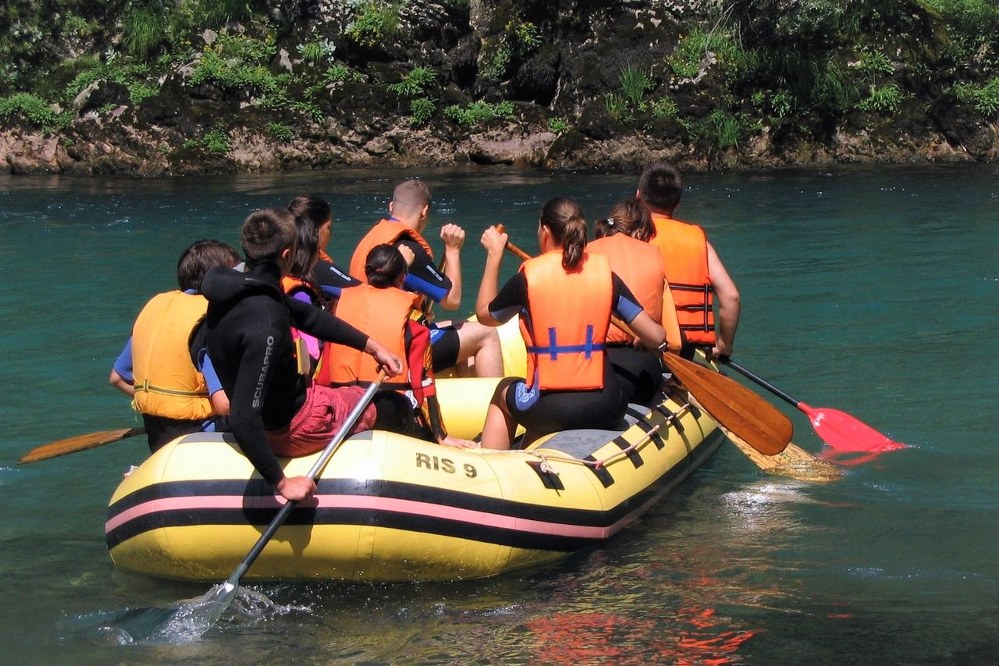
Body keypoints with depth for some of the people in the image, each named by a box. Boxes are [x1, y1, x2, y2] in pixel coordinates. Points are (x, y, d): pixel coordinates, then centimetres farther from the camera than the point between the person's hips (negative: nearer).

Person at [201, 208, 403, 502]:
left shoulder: (237, 288, -8)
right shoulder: (265, 327, -37)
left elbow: (306, 315, 8)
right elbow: (243, 420, -39)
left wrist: (372, 345, 10)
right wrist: (281, 482, -31)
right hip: (293, 427, -9)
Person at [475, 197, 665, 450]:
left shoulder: (528, 276, -7)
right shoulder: (604, 272, -1)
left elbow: (485, 314, 12)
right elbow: (655, 338, -2)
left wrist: (494, 254, 20)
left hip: (548, 408, -2)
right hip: (604, 411, 3)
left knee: (503, 391, 31)